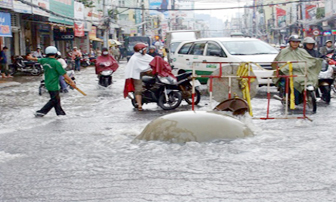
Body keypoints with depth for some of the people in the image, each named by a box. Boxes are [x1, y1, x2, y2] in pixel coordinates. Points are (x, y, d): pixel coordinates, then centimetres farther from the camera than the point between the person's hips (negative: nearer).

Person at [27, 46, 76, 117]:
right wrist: (71, 82, -17)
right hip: (54, 85, -8)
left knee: (57, 99, 16)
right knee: (54, 100, 0)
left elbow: (37, 59, 26)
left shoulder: (44, 60, 3)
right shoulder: (56, 63, -18)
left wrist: (31, 58, 49)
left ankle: (60, 112, 20)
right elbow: (64, 74, -20)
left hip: (48, 84, 8)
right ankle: (40, 112, -2)